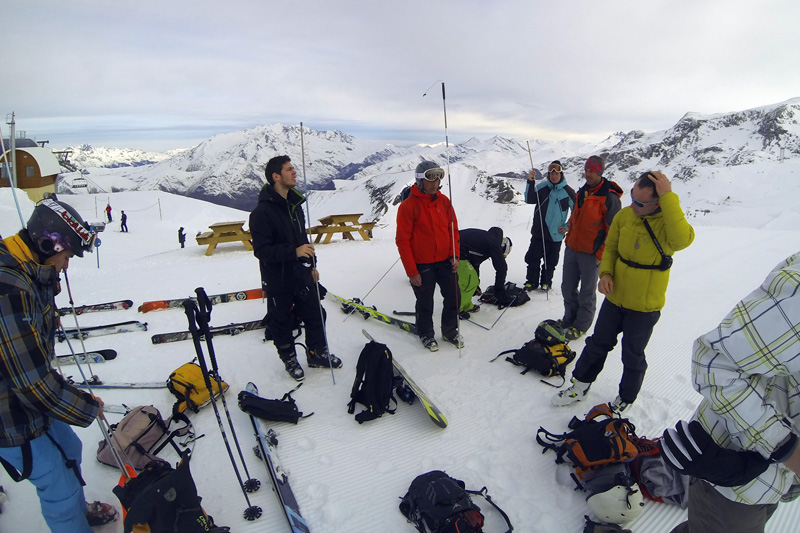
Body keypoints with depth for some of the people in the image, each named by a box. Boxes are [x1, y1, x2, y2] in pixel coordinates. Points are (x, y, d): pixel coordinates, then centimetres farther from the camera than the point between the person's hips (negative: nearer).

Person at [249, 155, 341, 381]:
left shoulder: (294, 203, 6)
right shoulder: (262, 211, -19)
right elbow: (261, 250, -23)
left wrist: (311, 264, 18)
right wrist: (294, 252, -32)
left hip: (302, 275, 7)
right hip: (278, 280, -7)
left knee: (315, 315, 14)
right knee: (282, 322, 11)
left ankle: (318, 354, 34)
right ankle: (289, 359, 33)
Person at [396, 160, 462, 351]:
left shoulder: (444, 201, 3)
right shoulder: (408, 205, -14)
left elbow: (453, 229, 10)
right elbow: (403, 240, -13)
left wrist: (455, 255, -1)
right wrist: (411, 271, -13)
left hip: (445, 261, 5)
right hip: (422, 265, -5)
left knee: (453, 297, 11)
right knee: (425, 303, 10)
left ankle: (450, 330, 34)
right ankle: (426, 334, 33)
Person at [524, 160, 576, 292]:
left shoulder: (568, 191, -4)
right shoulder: (542, 186, 1)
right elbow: (529, 200, -9)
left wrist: (567, 227, 0)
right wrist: (530, 182, -18)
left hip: (555, 234, -1)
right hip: (538, 231, 1)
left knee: (550, 261, 9)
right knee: (533, 257, 4)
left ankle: (546, 282, 26)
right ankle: (532, 281, 18)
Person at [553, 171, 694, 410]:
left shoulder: (669, 222, -20)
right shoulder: (624, 215, -7)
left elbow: (682, 240, -43)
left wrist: (669, 196, -40)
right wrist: (605, 273, -14)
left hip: (645, 307, -4)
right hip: (615, 298, 4)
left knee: (633, 356, 14)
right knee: (598, 344, 18)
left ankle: (625, 400, 39)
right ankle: (580, 386, 37)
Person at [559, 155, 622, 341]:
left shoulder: (610, 198, -13)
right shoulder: (581, 193, 9)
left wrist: (600, 255, -14)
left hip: (591, 254, -6)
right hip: (572, 249, 7)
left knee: (586, 293, 7)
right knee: (567, 288, 14)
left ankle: (581, 326, 22)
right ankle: (569, 319, 32)